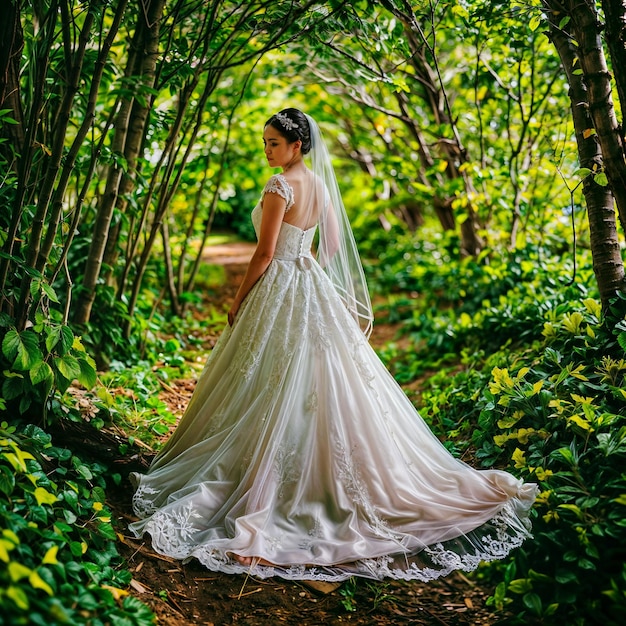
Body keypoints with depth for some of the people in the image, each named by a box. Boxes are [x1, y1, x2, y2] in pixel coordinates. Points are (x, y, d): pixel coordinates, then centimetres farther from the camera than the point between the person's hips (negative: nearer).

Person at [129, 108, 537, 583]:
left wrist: (238, 301, -8)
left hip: (278, 289, -8)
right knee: (321, 384, 15)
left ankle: (261, 489, 4)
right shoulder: (320, 184, 10)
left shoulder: (281, 186, -15)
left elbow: (266, 252, -16)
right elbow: (333, 244, 16)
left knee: (271, 393, -2)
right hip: (315, 289, 8)